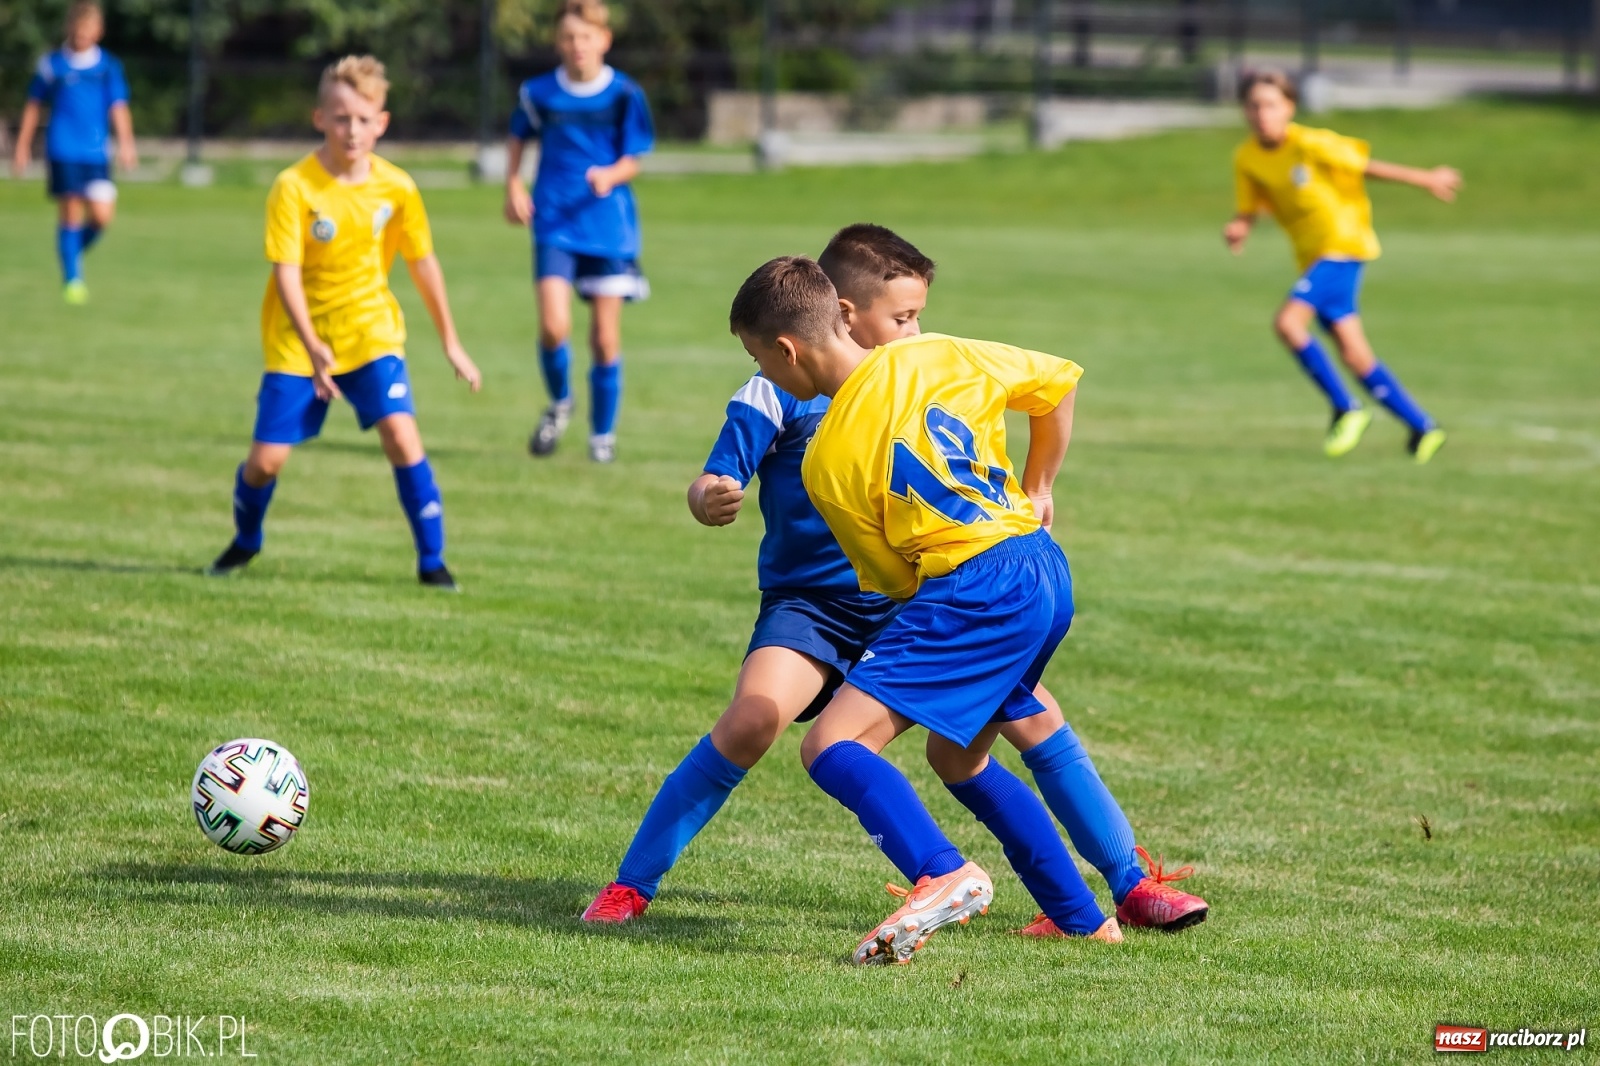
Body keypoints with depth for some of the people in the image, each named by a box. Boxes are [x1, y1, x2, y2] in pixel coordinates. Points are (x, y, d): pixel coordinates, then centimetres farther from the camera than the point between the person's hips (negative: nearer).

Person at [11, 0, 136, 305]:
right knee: (71, 214, -8)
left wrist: (126, 143, -15)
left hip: (96, 153, 2)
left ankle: (72, 252, 22)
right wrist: (23, 146, 11)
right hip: (63, 151, -2)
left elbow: (118, 108, -1)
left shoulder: (108, 67, 5)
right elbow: (33, 106, 11)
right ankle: (72, 279, -2)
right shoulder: (52, 64, 3)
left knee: (102, 214, -7)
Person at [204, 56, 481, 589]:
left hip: (371, 332, 2)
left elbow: (422, 263, 6)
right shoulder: (293, 188, -18)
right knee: (266, 459, -3)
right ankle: (245, 542, 29)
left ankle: (432, 561, -7)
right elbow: (285, 273, -21)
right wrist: (312, 346, -33)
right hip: (298, 341, -1)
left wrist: (451, 342, 11)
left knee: (400, 433, -19)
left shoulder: (397, 188, -7)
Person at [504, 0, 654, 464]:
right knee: (554, 326, -16)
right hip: (555, 222, 0)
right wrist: (513, 185, 5)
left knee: (606, 336, 2)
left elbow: (633, 161, 1)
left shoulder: (624, 95, -4)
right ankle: (559, 403, 13)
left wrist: (610, 176, -20)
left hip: (609, 223, 0)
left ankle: (603, 434, 20)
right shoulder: (538, 92, 1)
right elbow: (518, 138, 18)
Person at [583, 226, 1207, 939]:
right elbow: (712, 486, -13)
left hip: (914, 600, 5)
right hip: (811, 604, -4)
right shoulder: (780, 393, -10)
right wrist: (708, 501, -37)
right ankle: (630, 886, -16)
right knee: (752, 721, -28)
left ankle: (1132, 886, 10)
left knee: (1035, 714, -3)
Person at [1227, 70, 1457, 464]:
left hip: (1343, 244, -7)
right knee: (1354, 354, 5)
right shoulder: (1247, 159, 0)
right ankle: (1422, 427, 15)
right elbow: (1250, 208, 8)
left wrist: (1426, 179, 2)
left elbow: (1366, 165, -7)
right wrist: (1240, 226, -16)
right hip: (1314, 254, 7)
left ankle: (1345, 410, -11)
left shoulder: (1311, 144, -17)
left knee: (1288, 322, -22)